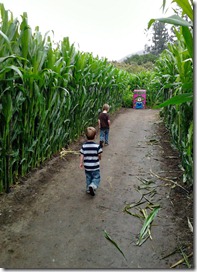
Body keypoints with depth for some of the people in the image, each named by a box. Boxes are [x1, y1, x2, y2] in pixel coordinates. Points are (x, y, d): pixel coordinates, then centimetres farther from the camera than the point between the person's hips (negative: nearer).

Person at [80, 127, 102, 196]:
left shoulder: (84, 146, -7)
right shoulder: (97, 146, -16)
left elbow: (82, 155, -4)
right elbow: (99, 155, -7)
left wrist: (81, 163, 10)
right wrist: (99, 159, 15)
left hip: (87, 167, 4)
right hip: (95, 167, -4)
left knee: (88, 178, 20)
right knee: (96, 178, 9)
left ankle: (88, 189, 29)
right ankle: (92, 186, -15)